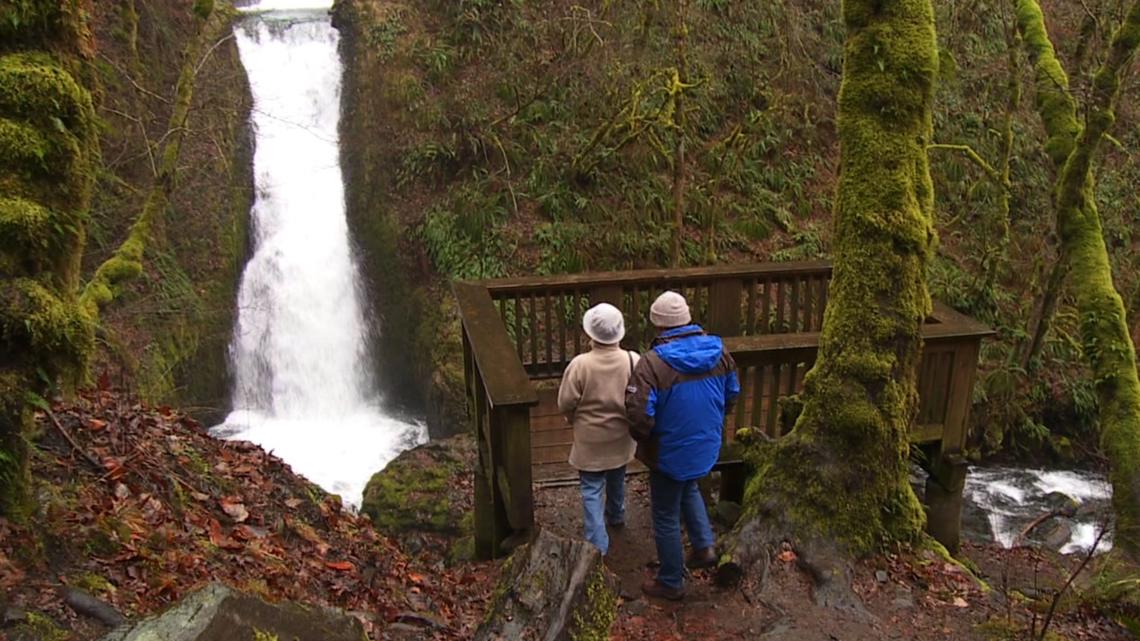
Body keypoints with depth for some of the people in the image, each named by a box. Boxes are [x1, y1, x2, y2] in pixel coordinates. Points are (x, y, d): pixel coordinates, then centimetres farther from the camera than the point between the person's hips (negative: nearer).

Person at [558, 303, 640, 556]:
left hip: (591, 440, -4)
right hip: (621, 438, 4)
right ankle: (616, 516, 51)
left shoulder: (580, 364, -24)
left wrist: (577, 420, 8)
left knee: (592, 491, 6)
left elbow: (565, 404, -14)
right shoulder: (633, 361, -17)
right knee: (616, 479, 28)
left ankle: (598, 547, 3)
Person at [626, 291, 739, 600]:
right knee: (689, 489, 36)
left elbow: (639, 415, -29)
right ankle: (704, 546, 30)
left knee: (666, 517, 14)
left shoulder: (652, 364, -27)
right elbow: (732, 394, 4)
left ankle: (671, 583, 29)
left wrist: (643, 439, -6)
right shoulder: (717, 351, -9)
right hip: (707, 446, 6)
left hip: (670, 453, -5)